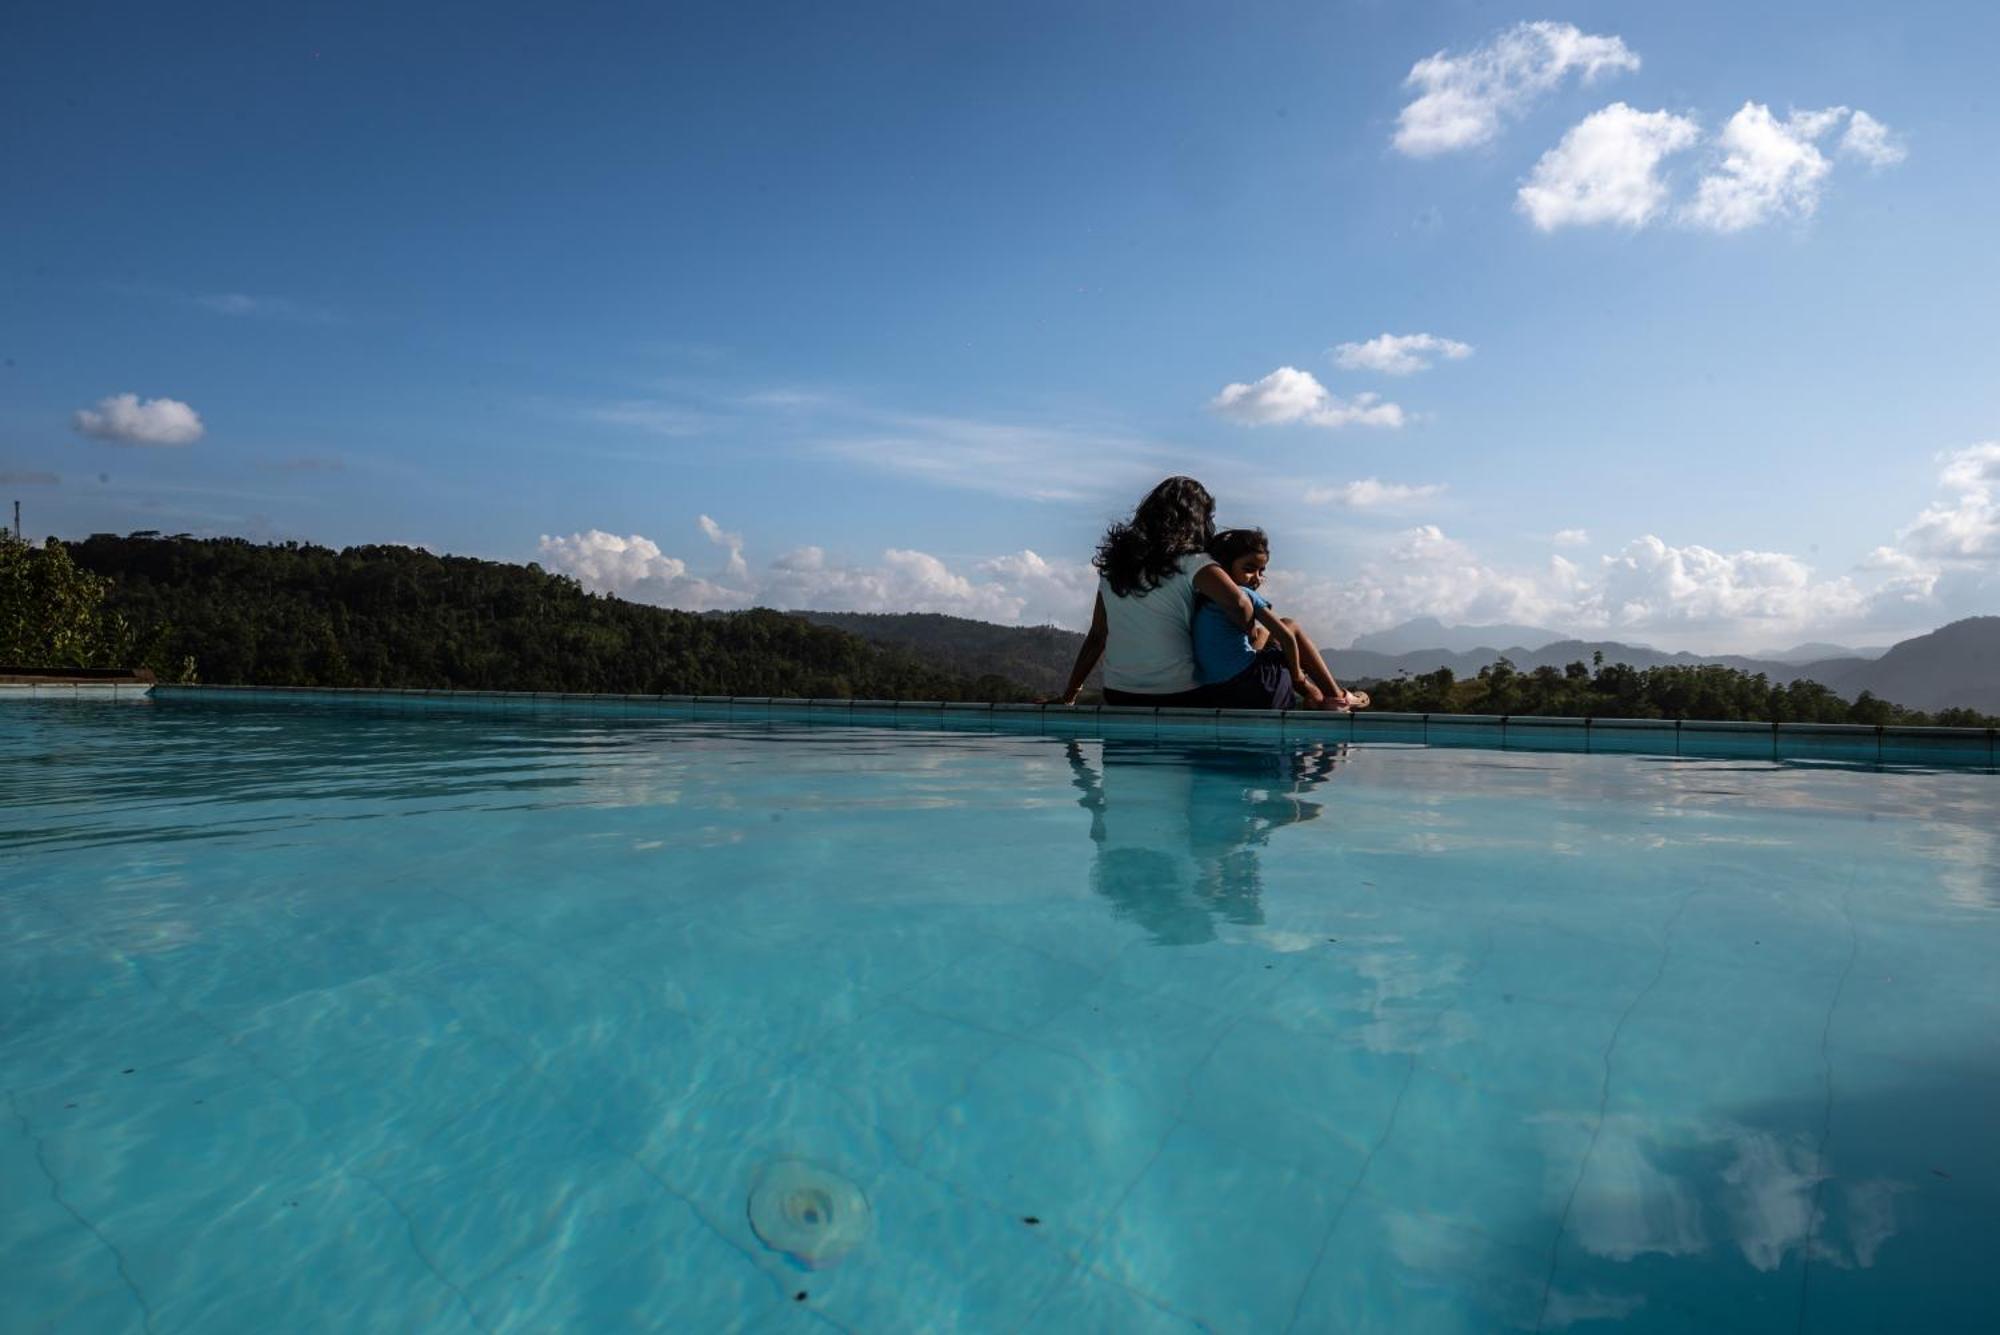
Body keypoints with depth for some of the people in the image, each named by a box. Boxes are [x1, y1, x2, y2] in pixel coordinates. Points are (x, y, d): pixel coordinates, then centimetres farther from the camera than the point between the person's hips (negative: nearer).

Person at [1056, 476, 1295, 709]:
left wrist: (1070, 692, 19)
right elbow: (1237, 602, -23)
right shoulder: (1190, 562, -7)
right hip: (1176, 697, -6)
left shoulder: (1115, 563, 8)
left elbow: (1096, 636, 11)